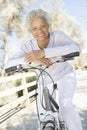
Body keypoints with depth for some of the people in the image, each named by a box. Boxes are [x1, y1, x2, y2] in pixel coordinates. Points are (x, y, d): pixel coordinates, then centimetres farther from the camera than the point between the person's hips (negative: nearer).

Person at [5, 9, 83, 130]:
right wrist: (32, 59, -53)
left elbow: (76, 48, -49)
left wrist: (43, 52, -57)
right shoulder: (29, 46, -24)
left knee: (65, 105, -26)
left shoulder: (57, 35, -30)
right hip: (47, 81, 3)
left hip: (65, 76, -3)